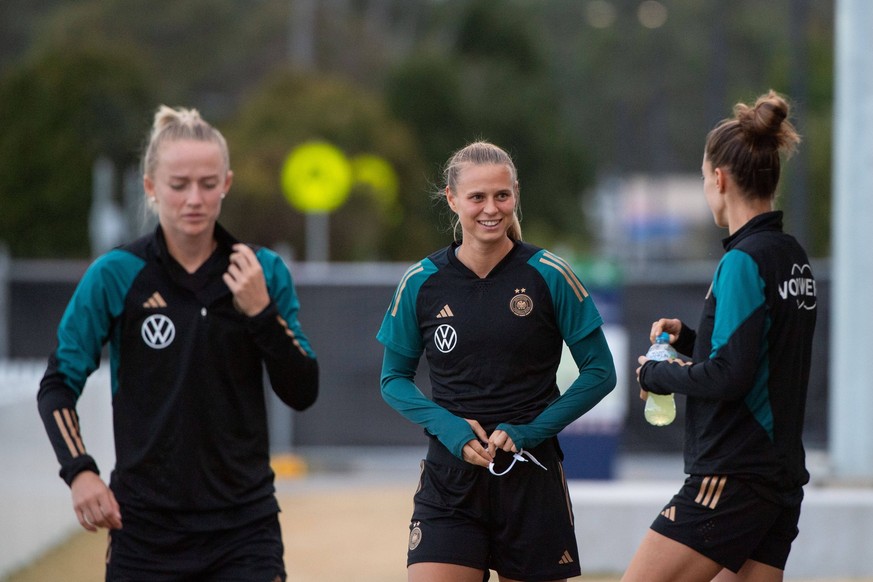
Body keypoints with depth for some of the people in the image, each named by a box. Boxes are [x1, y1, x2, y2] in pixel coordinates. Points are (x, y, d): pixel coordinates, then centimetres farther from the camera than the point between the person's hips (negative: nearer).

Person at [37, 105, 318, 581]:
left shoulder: (264, 271, 2)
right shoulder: (115, 275, -5)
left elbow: (302, 394, 0)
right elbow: (58, 385, -1)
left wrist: (261, 311, -13)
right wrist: (79, 471, -16)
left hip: (245, 526, 1)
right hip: (146, 523, -1)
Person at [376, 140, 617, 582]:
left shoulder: (548, 276, -3)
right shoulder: (421, 284, 1)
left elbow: (599, 372, 2)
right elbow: (393, 379, 10)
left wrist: (530, 431, -10)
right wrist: (448, 428, -8)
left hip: (530, 477, 0)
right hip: (449, 481, 0)